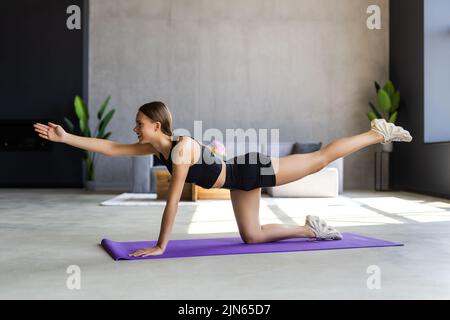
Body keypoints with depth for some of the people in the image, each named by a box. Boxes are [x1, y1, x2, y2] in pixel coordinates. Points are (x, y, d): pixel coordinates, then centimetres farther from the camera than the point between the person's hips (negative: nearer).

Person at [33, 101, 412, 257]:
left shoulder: (181, 149, -28)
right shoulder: (156, 148, -3)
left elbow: (173, 202, -29)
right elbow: (110, 148, 0)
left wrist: (160, 246, -24)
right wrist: (66, 137, -3)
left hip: (250, 172, -8)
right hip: (239, 183, 8)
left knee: (319, 159, 2)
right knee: (252, 236, 11)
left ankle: (378, 132, 19)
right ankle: (311, 228, 26)